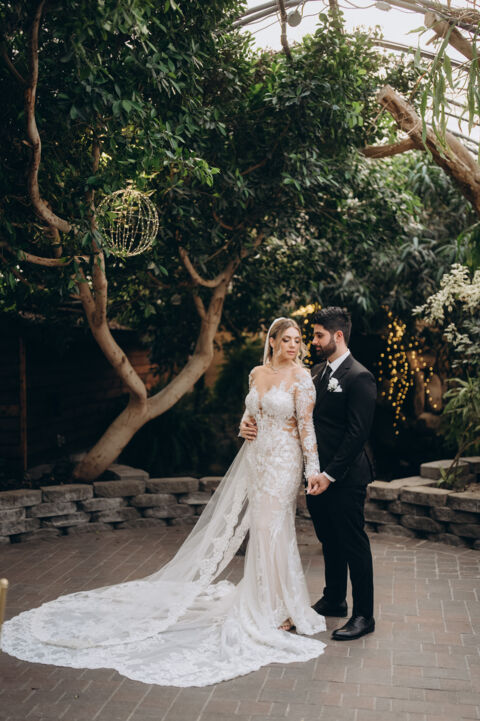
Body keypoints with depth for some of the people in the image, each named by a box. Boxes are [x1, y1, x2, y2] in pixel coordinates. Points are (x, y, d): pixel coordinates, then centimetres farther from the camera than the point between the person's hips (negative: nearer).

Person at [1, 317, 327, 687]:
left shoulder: (301, 376, -8)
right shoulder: (256, 374, 8)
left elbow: (307, 424, -11)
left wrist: (314, 469, -13)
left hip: (282, 460, -6)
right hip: (253, 456, 6)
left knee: (272, 527, -2)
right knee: (226, 521, 11)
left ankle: (280, 611, 14)